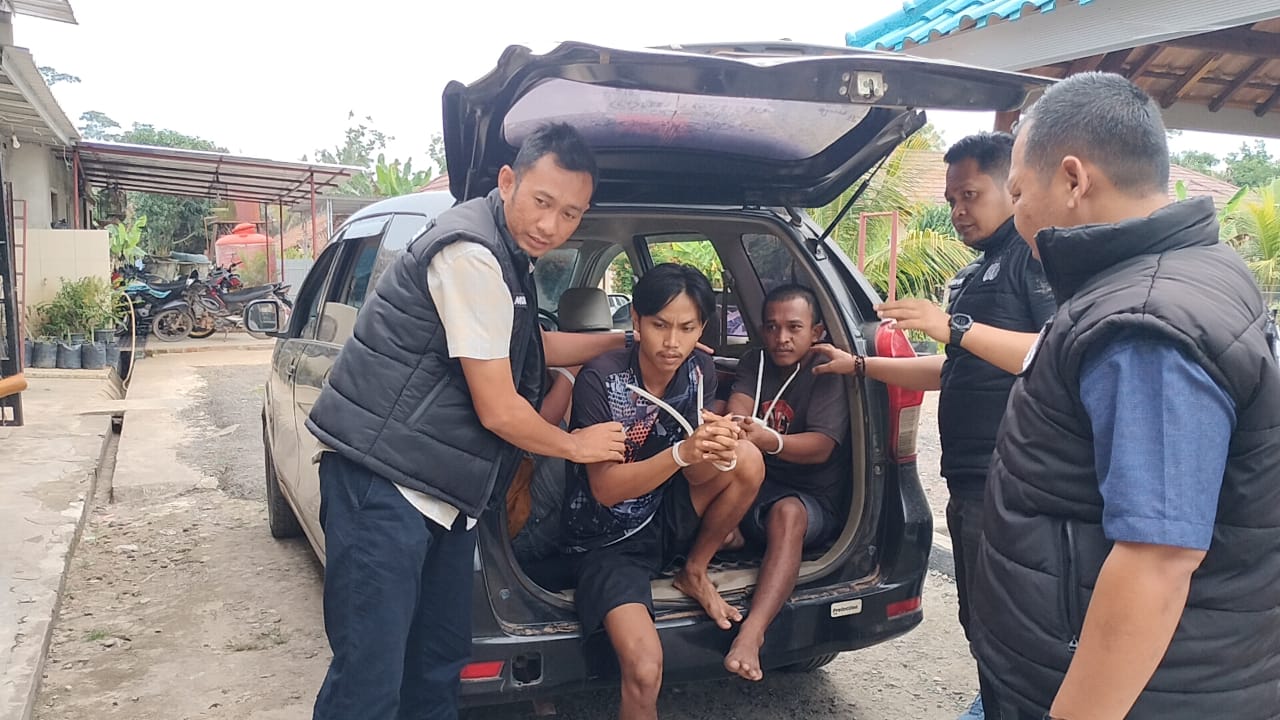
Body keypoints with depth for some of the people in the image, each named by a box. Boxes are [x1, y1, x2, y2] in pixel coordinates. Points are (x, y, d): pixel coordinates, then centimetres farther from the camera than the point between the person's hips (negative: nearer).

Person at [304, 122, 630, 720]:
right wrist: (577, 445, 1)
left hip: (444, 490, 10)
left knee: (441, 660, 18)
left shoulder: (508, 255, 14)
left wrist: (633, 339, 27)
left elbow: (529, 349, 30)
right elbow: (498, 411, -17)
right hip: (384, 483, -10)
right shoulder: (470, 254, -18)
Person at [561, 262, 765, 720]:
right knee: (644, 671, -28)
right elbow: (606, 489, -22)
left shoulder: (699, 373, -6)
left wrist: (720, 454, -31)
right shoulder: (601, 379, -21)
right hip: (608, 541, -5)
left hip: (665, 520, 5)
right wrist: (682, 452, -36)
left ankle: (695, 574, 0)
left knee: (748, 461, -21)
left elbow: (695, 476, -7)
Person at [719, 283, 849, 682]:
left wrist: (769, 441, -40)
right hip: (752, 493, 5)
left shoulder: (828, 374, -5)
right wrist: (732, 429, -35)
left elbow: (820, 447, -19)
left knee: (787, 512, -39)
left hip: (812, 500, -5)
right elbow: (736, 413, -9)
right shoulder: (756, 364, 10)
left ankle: (752, 631, -51)